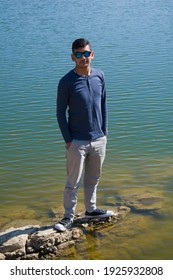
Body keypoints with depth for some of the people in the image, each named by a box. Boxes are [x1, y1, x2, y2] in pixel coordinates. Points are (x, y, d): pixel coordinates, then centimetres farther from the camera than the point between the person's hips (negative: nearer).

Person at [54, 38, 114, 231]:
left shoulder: (99, 76, 2)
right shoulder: (67, 82, -11)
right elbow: (60, 112, -7)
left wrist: (104, 132, 9)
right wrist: (68, 140, -9)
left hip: (98, 140, 5)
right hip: (77, 142, -4)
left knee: (93, 178, 18)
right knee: (73, 182, 3)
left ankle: (91, 209, 34)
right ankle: (69, 216, 16)